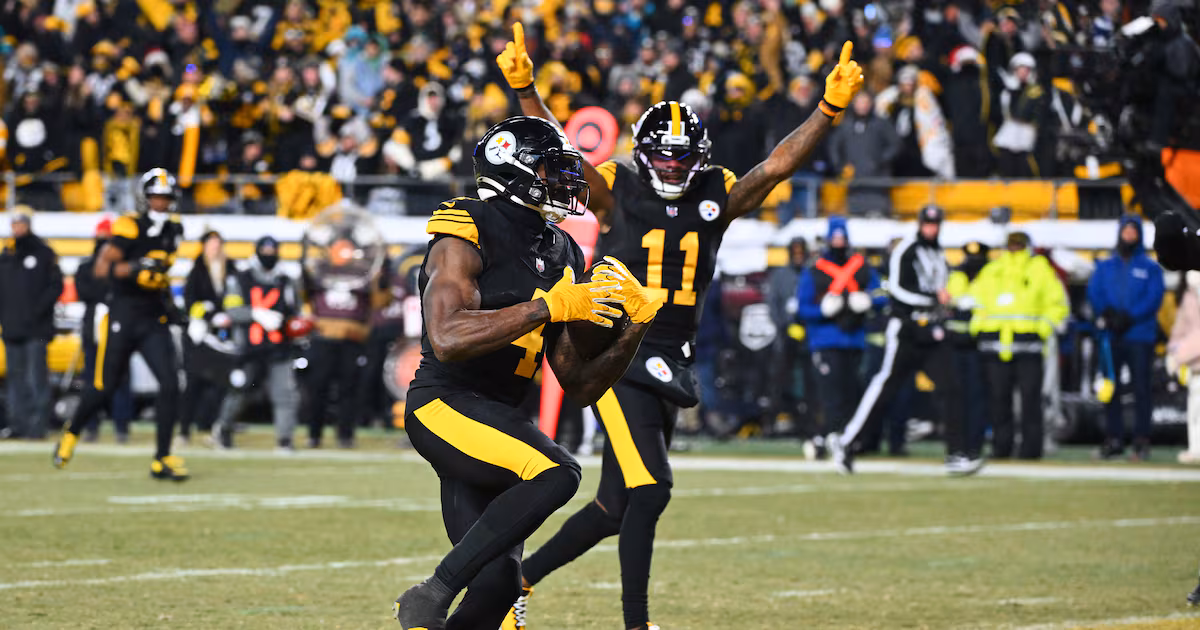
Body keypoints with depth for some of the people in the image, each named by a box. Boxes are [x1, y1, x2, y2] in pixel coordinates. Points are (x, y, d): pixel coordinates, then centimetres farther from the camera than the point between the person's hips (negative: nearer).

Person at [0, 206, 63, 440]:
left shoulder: (43, 253, 0)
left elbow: (56, 286, -3)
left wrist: (38, 310, -13)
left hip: (36, 329, -6)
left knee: (37, 377, -11)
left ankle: (38, 425, -11)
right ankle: (19, 423, 12)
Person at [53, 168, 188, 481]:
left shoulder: (172, 229, 8)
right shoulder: (130, 228, -12)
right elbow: (101, 268, -22)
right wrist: (136, 268, -34)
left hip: (155, 321, 5)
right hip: (123, 317, -5)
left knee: (170, 383, -10)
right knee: (104, 386, 5)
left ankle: (162, 458, -4)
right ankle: (71, 433, 33)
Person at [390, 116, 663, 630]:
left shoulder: (562, 258, 15)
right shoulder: (467, 235, -9)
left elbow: (581, 387, 16)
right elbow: (447, 338, -25)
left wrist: (635, 328, 2)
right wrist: (548, 307, -24)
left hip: (499, 417, 9)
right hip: (443, 405, -9)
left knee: (499, 583, 0)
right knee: (555, 474, -30)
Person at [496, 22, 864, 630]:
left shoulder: (717, 196, 7)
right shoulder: (617, 191, -3)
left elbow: (777, 164, -3)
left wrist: (829, 109, -16)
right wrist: (525, 89, -28)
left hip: (670, 366, 5)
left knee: (615, 507, 10)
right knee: (649, 490, -17)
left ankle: (520, 578, 28)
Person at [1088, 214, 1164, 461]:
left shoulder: (1150, 268, 6)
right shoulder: (1105, 266, 15)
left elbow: (1154, 298, -5)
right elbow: (1094, 293, 4)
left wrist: (1129, 318, -17)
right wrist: (1106, 313, -15)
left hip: (1140, 336, -3)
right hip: (1110, 336, 3)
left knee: (1141, 389, -4)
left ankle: (1141, 440, -1)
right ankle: (1113, 438, 8)